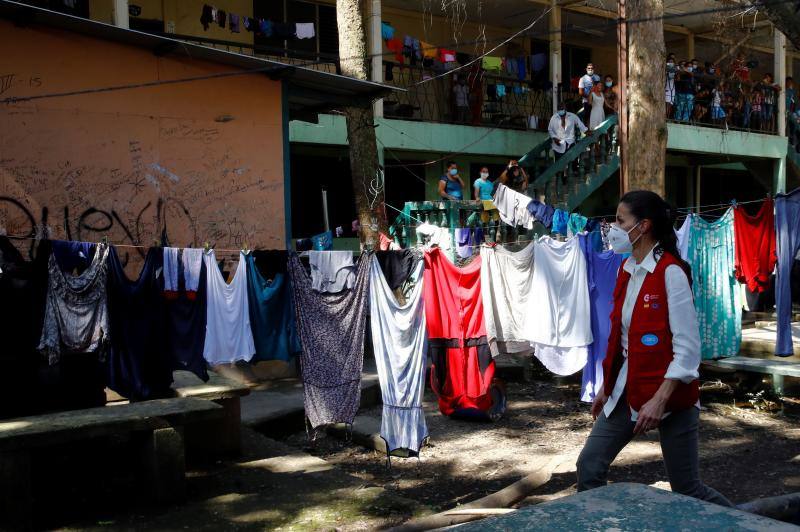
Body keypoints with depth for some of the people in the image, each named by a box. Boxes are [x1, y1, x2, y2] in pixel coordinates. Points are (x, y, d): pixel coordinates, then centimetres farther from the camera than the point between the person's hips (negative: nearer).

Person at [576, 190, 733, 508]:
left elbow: (688, 347, -19)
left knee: (686, 488, 4)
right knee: (589, 466, 1)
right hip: (627, 390, 7)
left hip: (670, 395, -7)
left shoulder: (670, 273, -16)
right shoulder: (626, 271, 8)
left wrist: (659, 400, -23)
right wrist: (606, 388, 15)